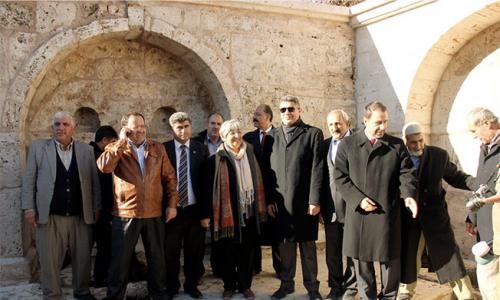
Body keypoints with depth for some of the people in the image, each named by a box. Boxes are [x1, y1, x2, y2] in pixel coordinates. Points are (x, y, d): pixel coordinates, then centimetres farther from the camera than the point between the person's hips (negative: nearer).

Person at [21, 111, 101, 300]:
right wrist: (29, 208, -4)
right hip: (50, 216, -1)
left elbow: (95, 181, 8)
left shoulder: (86, 150, 7)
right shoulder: (38, 147, 4)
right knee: (50, 261, 5)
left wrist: (96, 208, 5)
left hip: (81, 217, 2)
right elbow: (29, 180, 3)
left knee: (83, 258, 11)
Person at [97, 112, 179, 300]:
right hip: (125, 213, -2)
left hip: (154, 213, 2)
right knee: (120, 259, 7)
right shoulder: (116, 149, 1)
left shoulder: (158, 148, 7)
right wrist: (121, 141, -14)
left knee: (157, 258, 13)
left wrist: (172, 204, 0)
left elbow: (169, 177, 7)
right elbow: (104, 167, -19)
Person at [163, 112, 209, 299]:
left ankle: (192, 285, 30)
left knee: (195, 250, 12)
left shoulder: (201, 149, 3)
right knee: (170, 251, 11)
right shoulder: (164, 149, -2)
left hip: (195, 208, 1)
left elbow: (206, 179, 2)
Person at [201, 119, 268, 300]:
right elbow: (209, 188, -8)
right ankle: (229, 286, 26)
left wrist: (260, 208, 10)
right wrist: (206, 214, -9)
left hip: (249, 212, 3)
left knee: (247, 251, 12)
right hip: (228, 212, -3)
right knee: (228, 252, 10)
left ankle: (245, 285, 28)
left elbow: (257, 181, 10)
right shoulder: (216, 160, -8)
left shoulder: (249, 154, 4)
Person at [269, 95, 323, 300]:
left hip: (305, 201, -3)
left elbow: (317, 169, -6)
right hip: (281, 202, 3)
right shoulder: (273, 136, 10)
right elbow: (269, 169, 8)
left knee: (308, 245, 7)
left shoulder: (313, 134, 0)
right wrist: (269, 199, 2)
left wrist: (315, 200, -12)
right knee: (285, 245, 10)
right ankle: (286, 283, 24)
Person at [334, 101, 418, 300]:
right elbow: (340, 177, -1)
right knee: (362, 261, 9)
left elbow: (406, 173, 1)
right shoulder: (347, 145, 3)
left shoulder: (397, 145, 6)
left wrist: (409, 195, -19)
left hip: (387, 214, 1)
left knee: (390, 260, 7)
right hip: (358, 213, 0)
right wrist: (358, 199, -12)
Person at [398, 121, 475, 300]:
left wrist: (477, 183, -13)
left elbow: (454, 176, 3)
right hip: (409, 218, 1)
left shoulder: (439, 155, -6)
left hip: (435, 216, 0)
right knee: (407, 256, 14)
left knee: (449, 255, 5)